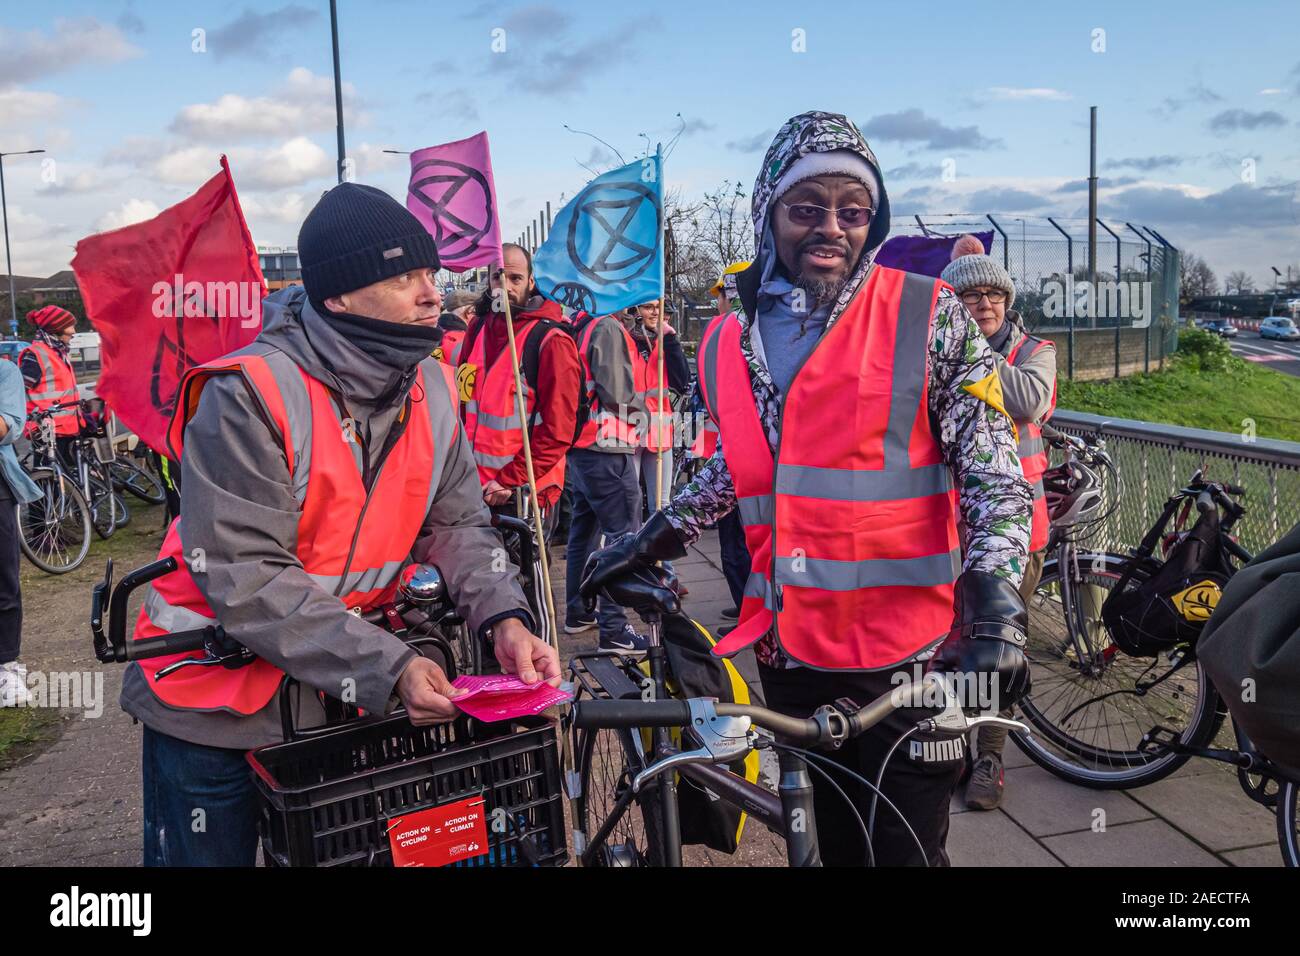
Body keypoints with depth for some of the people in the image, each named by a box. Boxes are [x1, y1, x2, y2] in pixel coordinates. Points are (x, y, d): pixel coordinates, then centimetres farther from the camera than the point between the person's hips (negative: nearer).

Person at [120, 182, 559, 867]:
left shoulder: (432, 391, -5)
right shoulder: (247, 395, -25)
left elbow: (457, 523, -1)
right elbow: (245, 579, -28)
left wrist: (503, 619, -20)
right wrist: (384, 668, -33)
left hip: (348, 698, 5)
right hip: (216, 703, -5)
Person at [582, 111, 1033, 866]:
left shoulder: (929, 317, -6)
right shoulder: (731, 341, 6)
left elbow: (994, 473, -9)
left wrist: (995, 612, -21)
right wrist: (652, 542, 21)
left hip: (909, 661, -4)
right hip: (790, 653, 4)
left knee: (907, 850, 6)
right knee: (833, 844, 18)